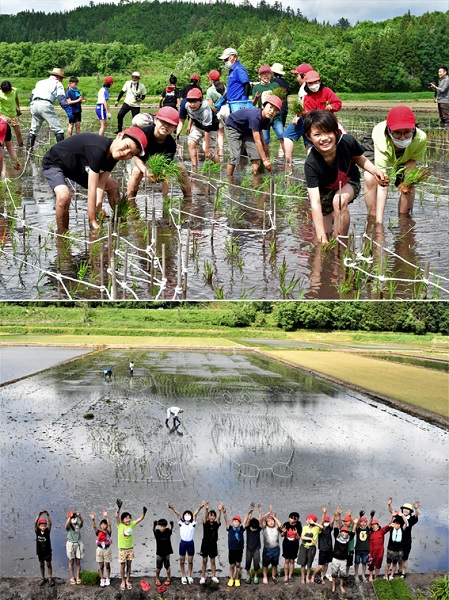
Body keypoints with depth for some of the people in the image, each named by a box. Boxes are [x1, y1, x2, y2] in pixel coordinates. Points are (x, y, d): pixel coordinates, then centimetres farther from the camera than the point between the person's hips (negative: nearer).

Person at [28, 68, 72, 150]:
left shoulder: (40, 82, 31)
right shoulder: (57, 83, 14)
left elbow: (31, 96, 27)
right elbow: (61, 98, -2)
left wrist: (32, 110, 33)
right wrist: (68, 110, -8)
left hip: (34, 104, 6)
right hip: (45, 105, -6)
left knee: (34, 129, 19)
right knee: (58, 129, -4)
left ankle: (29, 147, 15)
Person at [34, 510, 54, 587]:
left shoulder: (47, 531, -11)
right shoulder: (37, 531, -10)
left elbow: (50, 524, -26)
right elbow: (35, 523, -23)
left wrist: (48, 516, -41)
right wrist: (39, 515, -37)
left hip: (47, 550, -2)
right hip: (40, 551, 2)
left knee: (49, 564, 6)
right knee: (41, 565, 14)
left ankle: (50, 579, 14)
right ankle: (42, 578, 26)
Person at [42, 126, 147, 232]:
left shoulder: (113, 156, -12)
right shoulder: (98, 150, -40)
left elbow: (100, 184, -17)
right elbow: (92, 188, -39)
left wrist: (98, 209, -31)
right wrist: (92, 221, -37)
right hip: (54, 163, -9)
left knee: (113, 186, 10)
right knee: (64, 196, -35)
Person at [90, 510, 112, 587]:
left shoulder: (108, 532, -4)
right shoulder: (98, 532, -3)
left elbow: (109, 524, -20)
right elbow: (94, 527, -19)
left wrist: (106, 517, -31)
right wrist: (93, 519, -38)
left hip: (107, 549, -1)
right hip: (100, 549, 1)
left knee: (107, 565, 7)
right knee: (101, 566, 8)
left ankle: (108, 579, 20)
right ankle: (102, 580, 18)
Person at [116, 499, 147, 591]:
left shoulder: (132, 524, -3)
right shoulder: (120, 525, -12)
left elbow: (141, 518, -7)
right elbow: (116, 516, -28)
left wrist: (144, 512, -26)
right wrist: (119, 508, -44)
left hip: (130, 549, 3)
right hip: (122, 549, -3)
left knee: (129, 565, 11)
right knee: (123, 566, 7)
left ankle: (127, 581, 25)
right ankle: (123, 582, 20)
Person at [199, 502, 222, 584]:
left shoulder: (216, 524, -2)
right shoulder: (205, 523, -5)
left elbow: (218, 518, -20)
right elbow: (205, 517, -24)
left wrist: (219, 510, -41)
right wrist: (206, 509, -44)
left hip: (213, 544, 1)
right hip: (205, 544, -1)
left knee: (213, 561, 10)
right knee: (204, 561, 5)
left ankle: (214, 576, 20)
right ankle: (203, 577, 11)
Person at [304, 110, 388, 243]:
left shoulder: (347, 142, -30)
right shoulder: (311, 164, -37)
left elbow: (359, 158, -3)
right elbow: (315, 202, -42)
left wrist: (375, 171, -23)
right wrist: (321, 236, -47)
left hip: (349, 183, 0)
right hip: (324, 191, 0)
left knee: (340, 201, -36)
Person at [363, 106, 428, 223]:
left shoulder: (421, 138, -39)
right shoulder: (382, 144, -48)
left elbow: (412, 160, -16)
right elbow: (382, 186, -50)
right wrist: (379, 221, -54)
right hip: (373, 146, -3)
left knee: (409, 185, -12)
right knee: (370, 178, -27)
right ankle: (372, 217, -10)